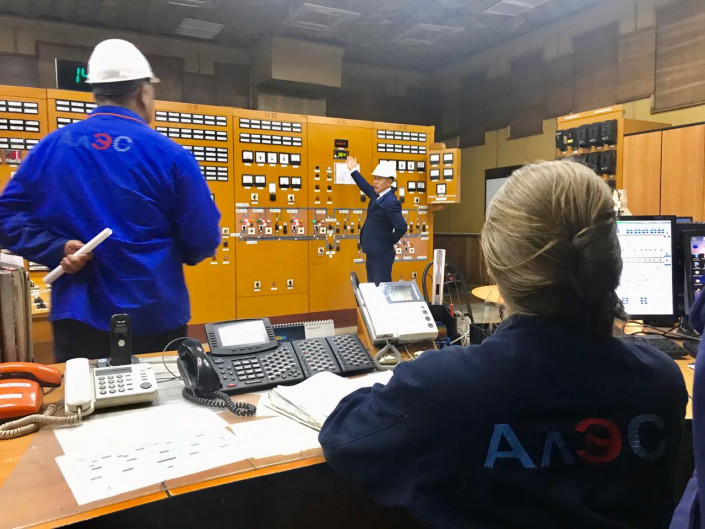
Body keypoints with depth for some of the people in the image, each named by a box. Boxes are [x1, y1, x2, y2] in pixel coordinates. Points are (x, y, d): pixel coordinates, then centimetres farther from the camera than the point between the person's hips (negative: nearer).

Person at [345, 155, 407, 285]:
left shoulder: (390, 202, -22)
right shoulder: (377, 195, 5)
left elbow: (402, 227, -29)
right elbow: (366, 187, 27)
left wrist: (391, 241, -12)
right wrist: (353, 171, 32)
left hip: (381, 256, -9)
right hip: (372, 254, 9)